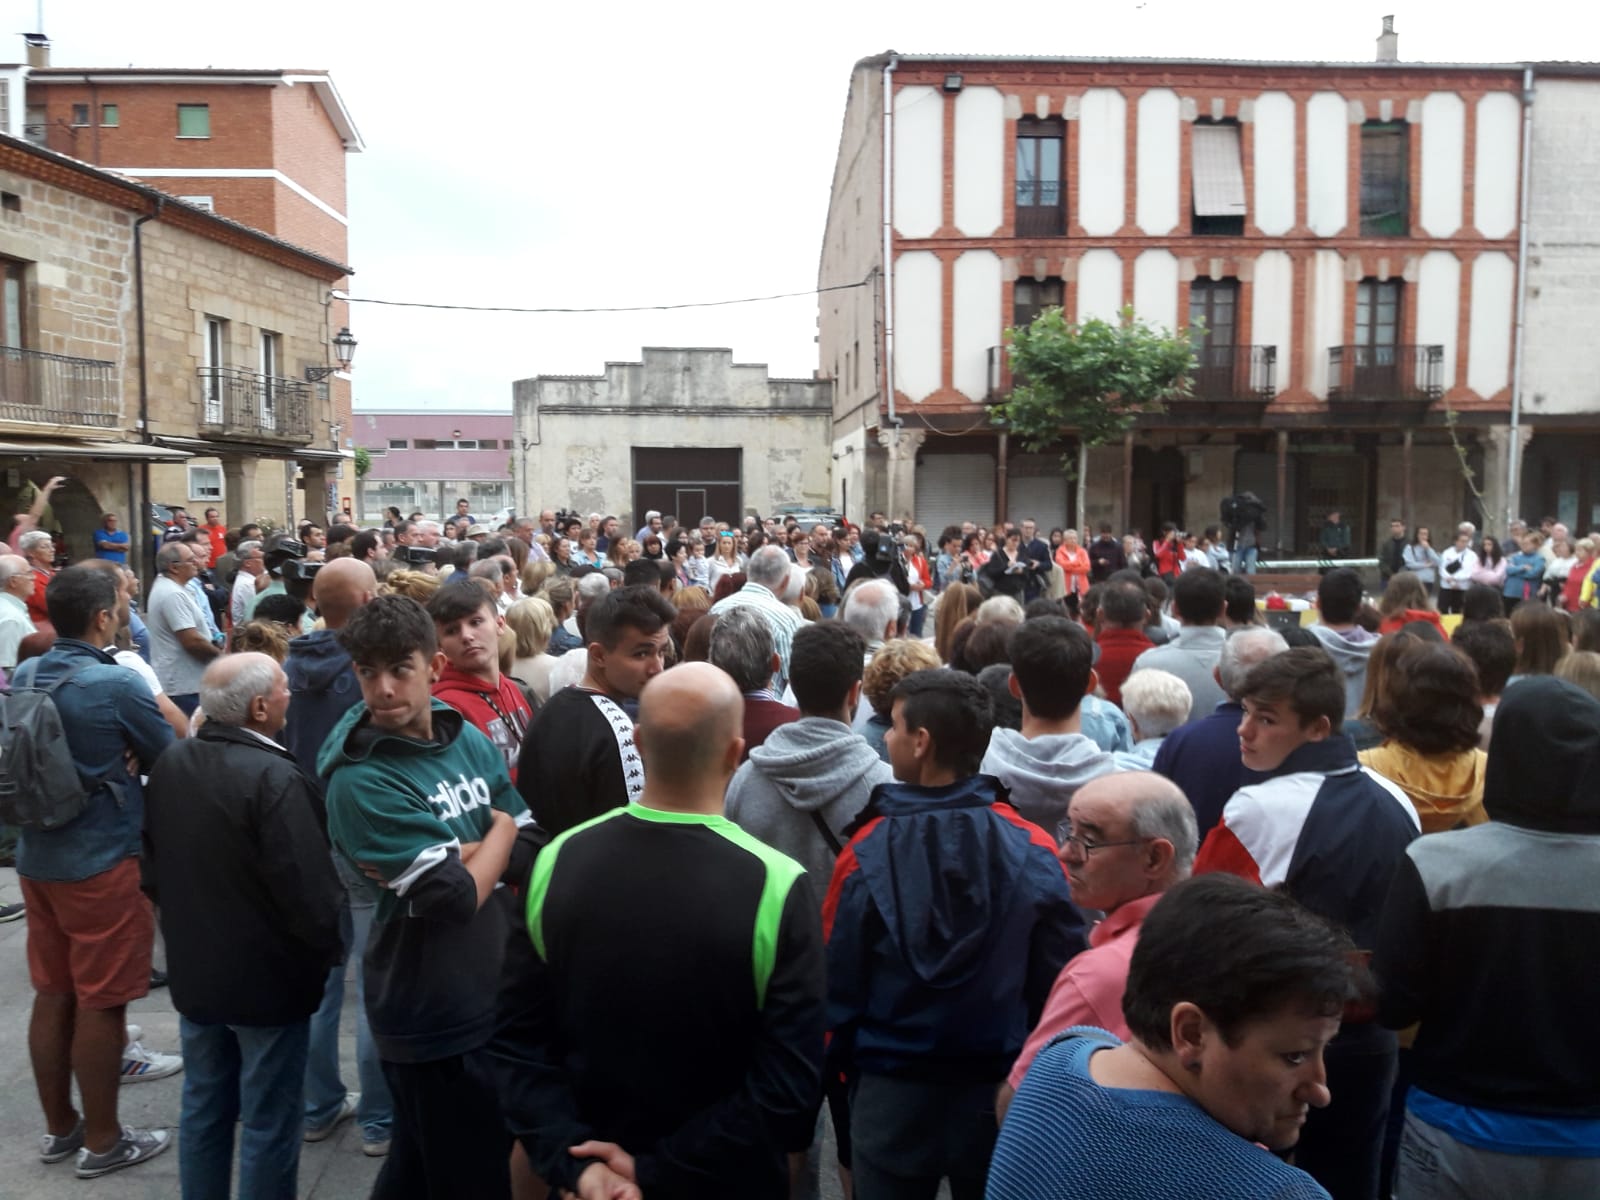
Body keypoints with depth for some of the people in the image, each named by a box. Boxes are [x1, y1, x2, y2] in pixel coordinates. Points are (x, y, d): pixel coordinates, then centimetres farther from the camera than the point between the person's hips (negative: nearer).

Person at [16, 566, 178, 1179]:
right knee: (99, 1002, 4)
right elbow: (170, 761, -7)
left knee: (52, 994, 17)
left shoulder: (23, 677, 2)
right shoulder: (119, 685, -20)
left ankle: (59, 1127, 31)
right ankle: (102, 1141, 17)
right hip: (99, 863, -7)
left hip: (37, 858, 7)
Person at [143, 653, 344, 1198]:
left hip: (193, 970, 8)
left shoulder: (169, 764, 0)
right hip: (268, 977, -7)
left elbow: (153, 868, 12)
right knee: (268, 1124, 7)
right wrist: (327, 949, -7)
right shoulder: (275, 778, -26)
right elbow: (310, 893, -26)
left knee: (203, 1108, 21)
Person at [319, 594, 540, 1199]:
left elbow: (532, 853, -2)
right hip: (436, 1014, -6)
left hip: (494, 991, 6)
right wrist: (499, 833, -8)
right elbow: (457, 896, -26)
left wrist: (447, 856, -17)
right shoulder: (360, 779, -21)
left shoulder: (467, 737, 0)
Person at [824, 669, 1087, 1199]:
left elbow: (838, 978, -8)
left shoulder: (867, 852, -16)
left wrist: (843, 1062, 8)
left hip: (891, 1087, -1)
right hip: (1002, 1088, 2)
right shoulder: (1036, 852, -13)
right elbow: (1059, 980, -5)